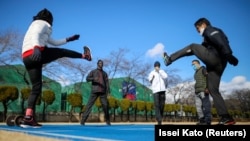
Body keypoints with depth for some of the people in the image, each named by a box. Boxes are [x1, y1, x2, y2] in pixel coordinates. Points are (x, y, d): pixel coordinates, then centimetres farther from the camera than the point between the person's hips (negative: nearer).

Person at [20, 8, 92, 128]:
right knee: (61, 52, 15)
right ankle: (84, 55, 36)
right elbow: (35, 36, -16)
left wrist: (68, 39, 46)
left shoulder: (37, 25, 37)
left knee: (36, 87, 5)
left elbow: (54, 42, 42)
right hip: (36, 53, -9)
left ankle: (28, 118, -4)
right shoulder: (41, 23, 8)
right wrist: (36, 48, -35)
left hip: (27, 58, 9)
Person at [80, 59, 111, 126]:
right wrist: (94, 79, -21)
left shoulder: (105, 73, 21)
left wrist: (108, 92, 2)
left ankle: (108, 121, 10)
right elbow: (87, 78, -1)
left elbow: (107, 83, 14)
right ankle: (83, 121, -9)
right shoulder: (93, 71, 12)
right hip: (95, 91, -3)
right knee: (89, 105, -8)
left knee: (105, 105, -1)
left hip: (103, 92, 3)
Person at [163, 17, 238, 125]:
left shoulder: (210, 30, 4)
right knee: (213, 91, 3)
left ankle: (170, 59, 8)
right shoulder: (210, 35, 34)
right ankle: (226, 118, -3)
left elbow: (221, 43, -13)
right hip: (219, 65, 9)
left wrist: (228, 55, -24)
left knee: (193, 47, 5)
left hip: (214, 59, -9)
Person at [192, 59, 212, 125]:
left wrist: (207, 88, -19)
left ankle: (207, 121, -12)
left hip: (203, 91, -8)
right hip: (197, 91, 8)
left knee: (206, 106, -11)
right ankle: (202, 120, 3)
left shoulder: (203, 69, 4)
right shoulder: (196, 72, 27)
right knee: (198, 106, 1)